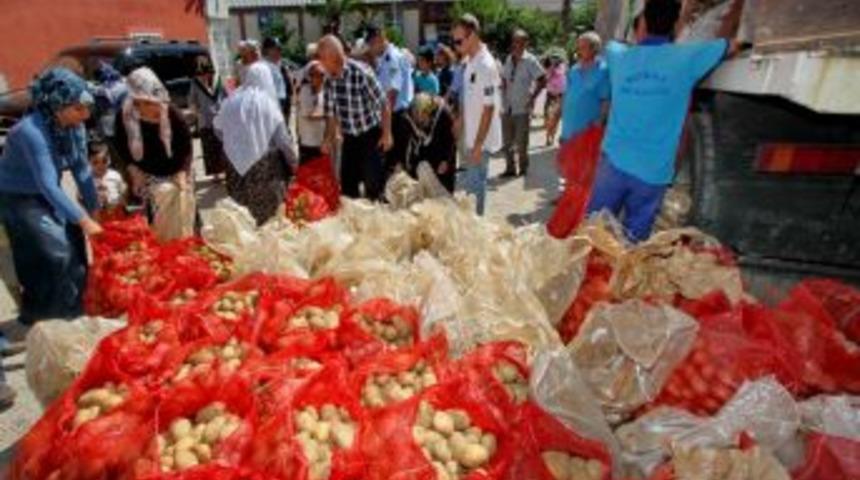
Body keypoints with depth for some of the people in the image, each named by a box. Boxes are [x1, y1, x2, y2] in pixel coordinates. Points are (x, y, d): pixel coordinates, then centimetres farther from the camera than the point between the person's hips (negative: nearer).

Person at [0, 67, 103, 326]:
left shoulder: (75, 126, -10)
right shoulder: (32, 131, -30)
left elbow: (82, 170, -6)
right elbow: (48, 186, -34)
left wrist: (95, 210, -8)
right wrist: (83, 220, -36)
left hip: (47, 196, 6)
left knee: (76, 249, 1)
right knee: (57, 253, -12)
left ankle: (73, 312, 18)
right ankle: (43, 318, 8)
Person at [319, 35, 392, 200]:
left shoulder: (361, 72, -22)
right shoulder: (330, 78, -4)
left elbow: (383, 103, -16)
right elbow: (331, 110, 7)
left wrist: (387, 134, -14)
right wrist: (330, 137, 9)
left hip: (371, 134, -6)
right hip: (349, 137, 6)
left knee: (372, 182, -3)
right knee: (347, 182, 10)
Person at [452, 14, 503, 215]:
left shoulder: (485, 65, -20)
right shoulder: (469, 62, 7)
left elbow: (488, 109, -21)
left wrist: (478, 145, -21)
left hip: (481, 140, -8)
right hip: (471, 137, 8)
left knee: (473, 186, -1)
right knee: (474, 184, 17)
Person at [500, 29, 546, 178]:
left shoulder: (530, 60, -7)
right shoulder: (509, 59, 9)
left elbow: (542, 80, -8)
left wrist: (532, 97, -10)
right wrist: (504, 94, 9)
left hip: (522, 108, -5)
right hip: (508, 108, 6)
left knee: (521, 143, 2)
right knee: (507, 142, 10)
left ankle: (523, 168, 18)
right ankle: (510, 168, 22)